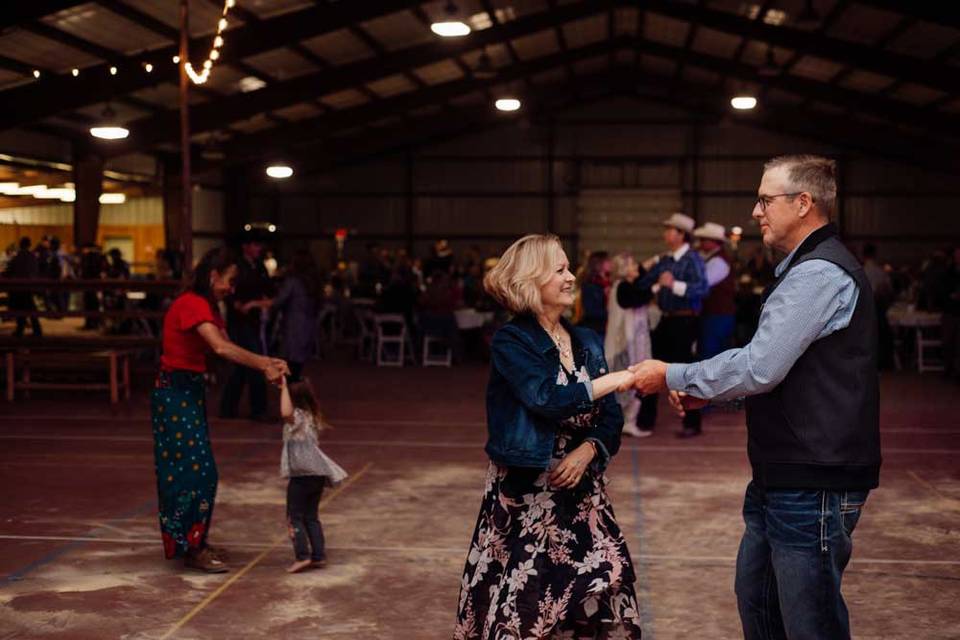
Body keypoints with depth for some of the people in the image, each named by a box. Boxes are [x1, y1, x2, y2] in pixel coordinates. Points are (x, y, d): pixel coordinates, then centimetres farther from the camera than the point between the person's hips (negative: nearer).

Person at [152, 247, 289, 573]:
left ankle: (193, 542, 23)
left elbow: (226, 348, 4)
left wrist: (268, 362, -9)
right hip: (175, 393, -10)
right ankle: (191, 549, 2)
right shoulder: (191, 304, -19)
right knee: (197, 469, -6)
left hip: (189, 392, 10)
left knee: (190, 468, 14)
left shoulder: (205, 306, 13)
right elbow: (222, 348, -32)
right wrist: (265, 367, -29)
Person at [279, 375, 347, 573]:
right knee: (311, 516, 15)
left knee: (295, 517, 0)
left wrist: (284, 387, -27)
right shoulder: (312, 417, 13)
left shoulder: (298, 416, -14)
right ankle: (318, 555, 14)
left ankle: (302, 556, -8)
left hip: (302, 475, -8)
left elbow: (285, 412, -35)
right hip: (318, 474, 8)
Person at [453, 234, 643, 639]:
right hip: (525, 496, -5)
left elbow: (611, 418, 6)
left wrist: (587, 451, -13)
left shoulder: (587, 342, 10)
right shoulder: (511, 342, -8)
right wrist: (623, 378, -24)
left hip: (582, 493, 5)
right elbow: (548, 399, -24)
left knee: (598, 605, 3)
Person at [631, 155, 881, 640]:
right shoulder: (804, 269, 15)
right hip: (782, 475, 11)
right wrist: (707, 393, 9)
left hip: (812, 485, -10)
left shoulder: (820, 274, -18)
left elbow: (759, 368, -23)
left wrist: (673, 377, -12)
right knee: (755, 600, 21)